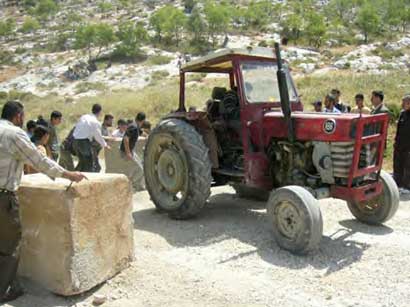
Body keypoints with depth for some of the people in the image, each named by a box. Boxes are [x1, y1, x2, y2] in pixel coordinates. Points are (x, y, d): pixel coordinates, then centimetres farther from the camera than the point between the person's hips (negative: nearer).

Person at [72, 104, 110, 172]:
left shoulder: (84, 117, 10)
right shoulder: (96, 123, -9)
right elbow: (98, 136, -4)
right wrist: (105, 145, 11)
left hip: (75, 141, 7)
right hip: (84, 142, -7)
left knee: (82, 161, 21)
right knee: (91, 162, 3)